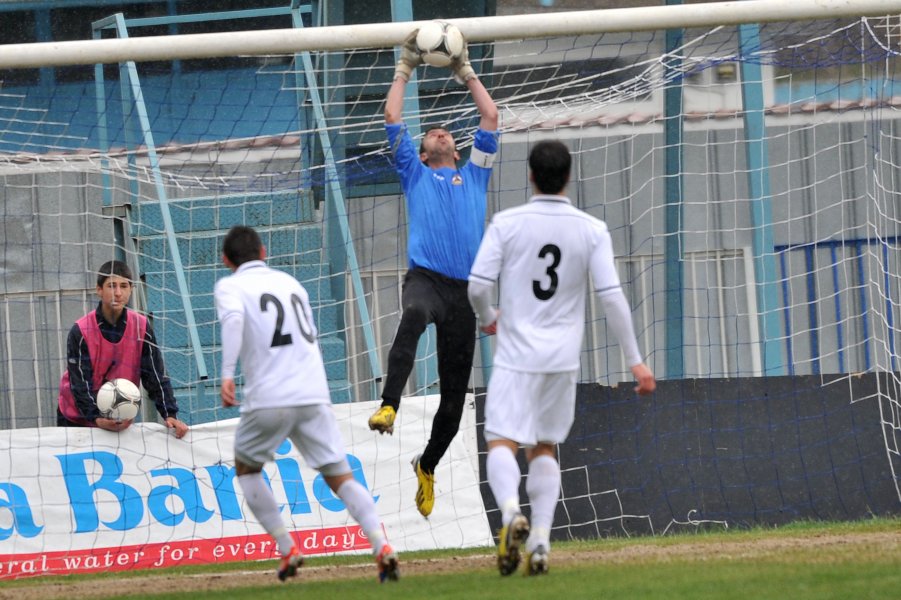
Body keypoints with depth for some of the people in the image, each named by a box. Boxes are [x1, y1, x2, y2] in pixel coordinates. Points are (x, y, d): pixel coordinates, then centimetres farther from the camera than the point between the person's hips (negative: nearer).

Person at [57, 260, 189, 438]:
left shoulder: (141, 328, -9)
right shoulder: (81, 332, -17)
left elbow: (156, 376, -8)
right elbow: (80, 383, -22)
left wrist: (169, 415, -19)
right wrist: (97, 418, -36)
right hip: (77, 420, -2)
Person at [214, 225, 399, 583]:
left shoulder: (230, 287, 5)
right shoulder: (291, 283, 22)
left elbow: (233, 320, -17)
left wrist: (227, 374, -25)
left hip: (268, 400, -4)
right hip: (314, 396, 4)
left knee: (246, 467, 21)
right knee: (341, 477, 2)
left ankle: (287, 551, 13)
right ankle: (381, 547, -20)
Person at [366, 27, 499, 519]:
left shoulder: (474, 175, 26)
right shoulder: (415, 174, 21)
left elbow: (491, 117, 25)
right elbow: (392, 118, 17)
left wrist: (467, 73, 30)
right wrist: (404, 69, 22)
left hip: (465, 291, 3)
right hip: (426, 278, -3)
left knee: (454, 395, 4)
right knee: (413, 316, -41)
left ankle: (427, 466, 28)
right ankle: (389, 405, -56)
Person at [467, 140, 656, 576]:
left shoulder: (507, 223, -4)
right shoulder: (592, 230, 0)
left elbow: (478, 285, -8)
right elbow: (612, 297, -5)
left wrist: (488, 319, 15)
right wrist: (635, 360, 0)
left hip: (517, 355, -3)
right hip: (563, 357, 3)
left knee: (502, 442, -7)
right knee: (544, 449, 15)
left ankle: (511, 512, -36)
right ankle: (540, 542, 5)